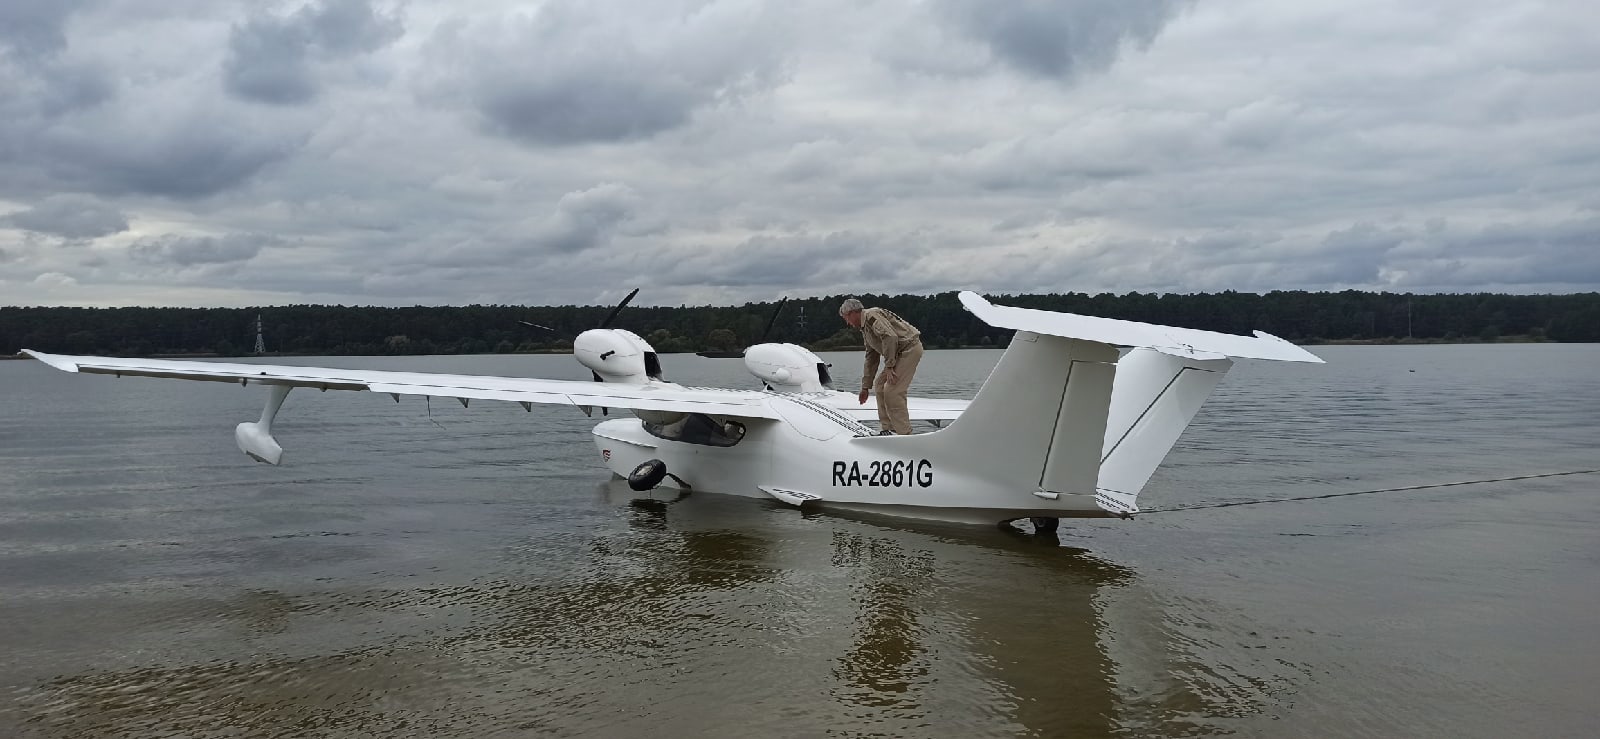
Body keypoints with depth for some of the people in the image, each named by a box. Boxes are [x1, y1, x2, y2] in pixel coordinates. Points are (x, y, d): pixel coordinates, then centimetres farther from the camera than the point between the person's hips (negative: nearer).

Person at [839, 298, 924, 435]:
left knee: (892, 391, -14)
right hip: (901, 352, 11)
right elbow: (871, 359, 26)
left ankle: (904, 433, -11)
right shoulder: (864, 328, 21)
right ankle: (888, 429, 16)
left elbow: (890, 337, -26)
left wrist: (889, 366, -23)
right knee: (880, 385, 13)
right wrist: (865, 387, 27)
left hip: (910, 348, -11)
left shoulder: (872, 315, -12)